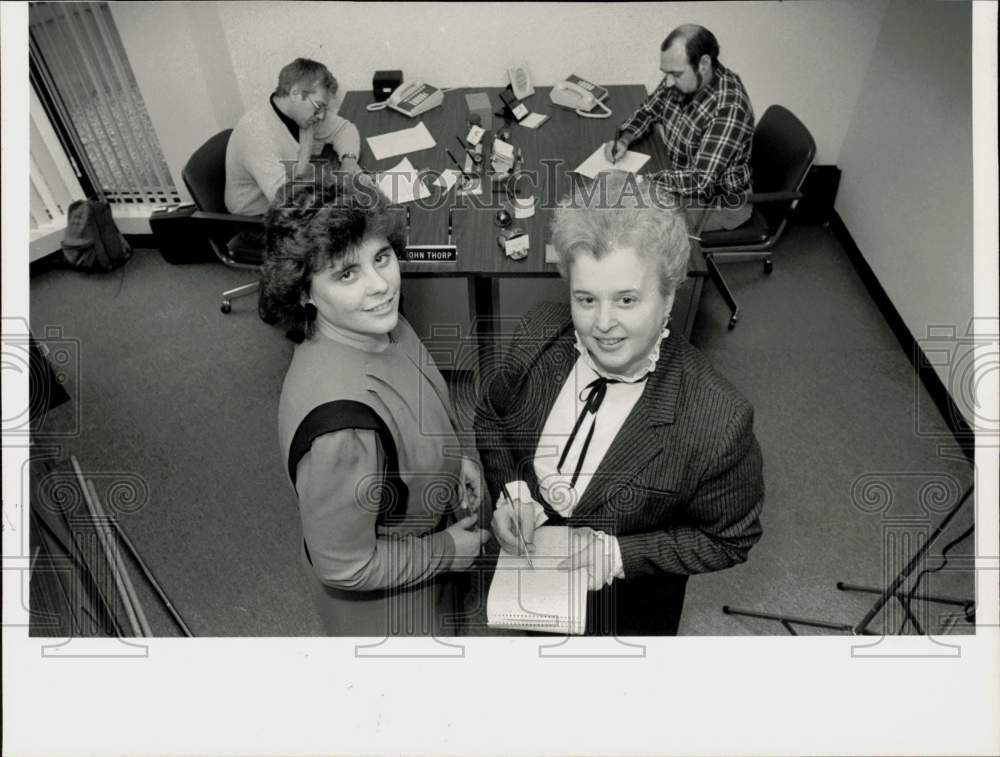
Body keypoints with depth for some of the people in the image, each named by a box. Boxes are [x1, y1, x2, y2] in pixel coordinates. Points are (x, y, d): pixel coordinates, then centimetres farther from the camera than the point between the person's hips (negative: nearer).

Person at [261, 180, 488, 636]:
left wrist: (453, 457, -8)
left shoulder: (380, 327, -18)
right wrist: (446, 551, -17)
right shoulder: (340, 426, -43)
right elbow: (344, 567, -29)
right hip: (382, 601, -6)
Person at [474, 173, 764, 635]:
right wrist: (512, 491, -20)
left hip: (628, 609, -2)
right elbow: (491, 415, -4)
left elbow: (729, 540, -17)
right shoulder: (540, 335, -23)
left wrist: (621, 553, -27)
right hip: (530, 568, 3)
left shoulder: (718, 421, -34)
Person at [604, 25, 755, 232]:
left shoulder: (729, 108, -33)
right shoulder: (681, 79, -9)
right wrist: (624, 139, -10)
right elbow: (648, 110, 9)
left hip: (718, 202, -7)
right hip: (685, 181, 8)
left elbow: (699, 182, -35)